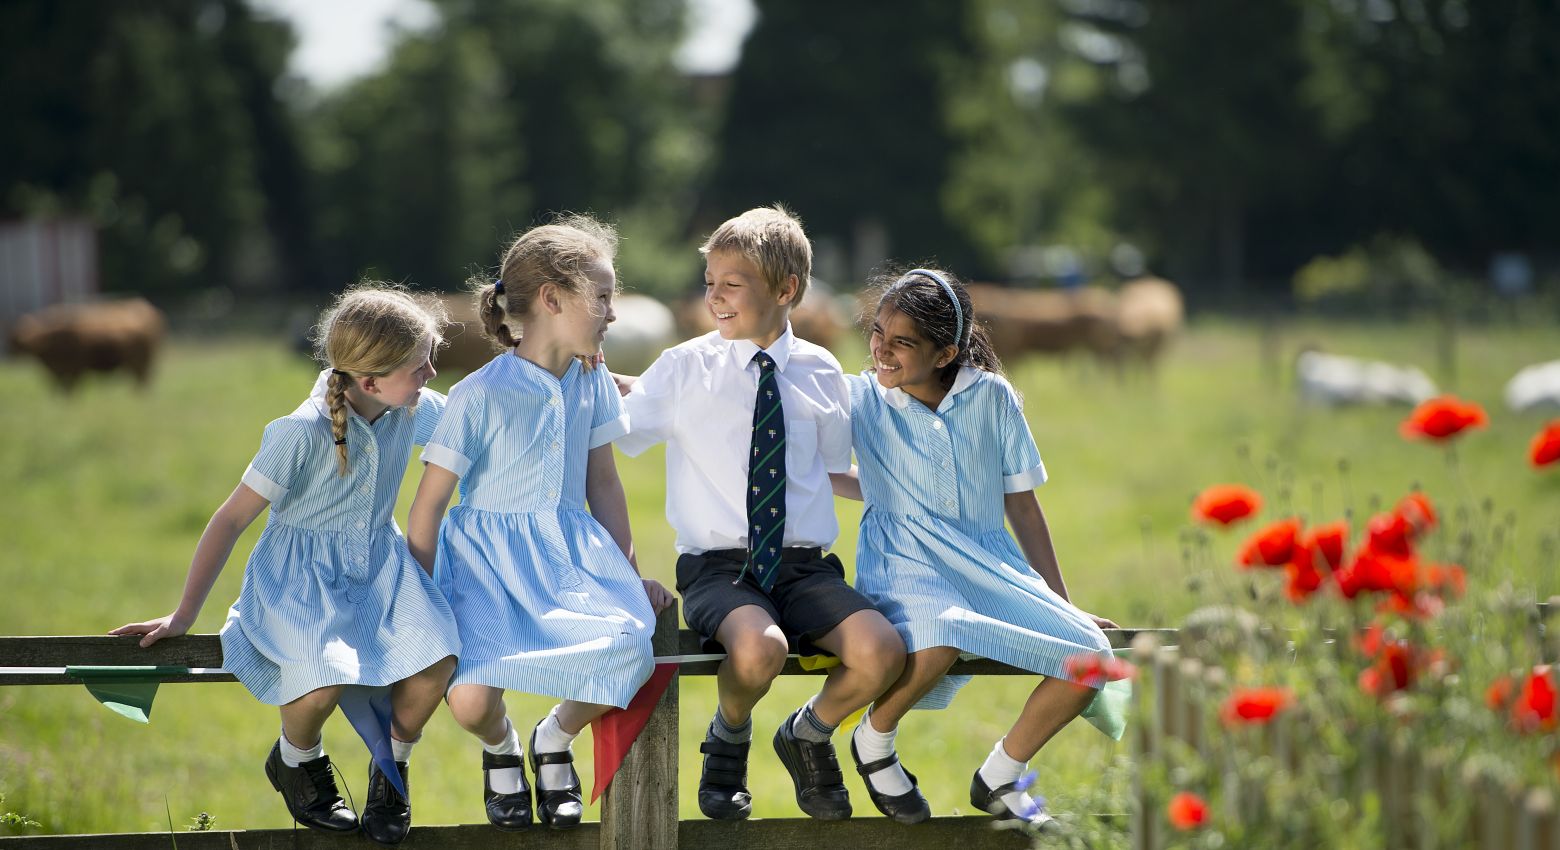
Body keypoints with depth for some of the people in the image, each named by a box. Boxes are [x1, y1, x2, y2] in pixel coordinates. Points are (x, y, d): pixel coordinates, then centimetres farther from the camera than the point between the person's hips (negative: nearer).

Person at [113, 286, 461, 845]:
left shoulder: (414, 410, -4)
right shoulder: (303, 432, -20)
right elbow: (232, 519, -12)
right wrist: (183, 617, -8)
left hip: (379, 563, 5)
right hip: (301, 569, -5)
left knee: (437, 661, -26)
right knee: (323, 680, -33)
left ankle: (392, 767, 6)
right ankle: (296, 760, 5)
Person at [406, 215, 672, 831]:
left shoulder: (591, 383, 6)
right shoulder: (480, 396, -11)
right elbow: (429, 504, -7)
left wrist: (627, 572, 14)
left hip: (571, 551, 4)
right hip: (489, 558, -4)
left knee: (628, 650, -29)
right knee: (472, 700, -29)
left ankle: (556, 740, 7)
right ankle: (500, 749, 14)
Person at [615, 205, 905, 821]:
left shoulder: (820, 373, 10)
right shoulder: (686, 368, 5)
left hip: (804, 565, 2)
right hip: (718, 566, -2)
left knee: (880, 652, -26)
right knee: (759, 647, -37)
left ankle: (809, 735, 9)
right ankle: (729, 741, 1)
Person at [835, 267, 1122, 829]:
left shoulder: (992, 398, 6)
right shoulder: (861, 398, 2)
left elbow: (1022, 505, 12)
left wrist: (1061, 604, 12)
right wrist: (886, 493, 9)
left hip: (991, 565, 3)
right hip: (903, 564, -3)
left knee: (1090, 655, -19)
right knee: (939, 639, -40)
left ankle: (998, 779, 4)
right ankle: (873, 742, -6)